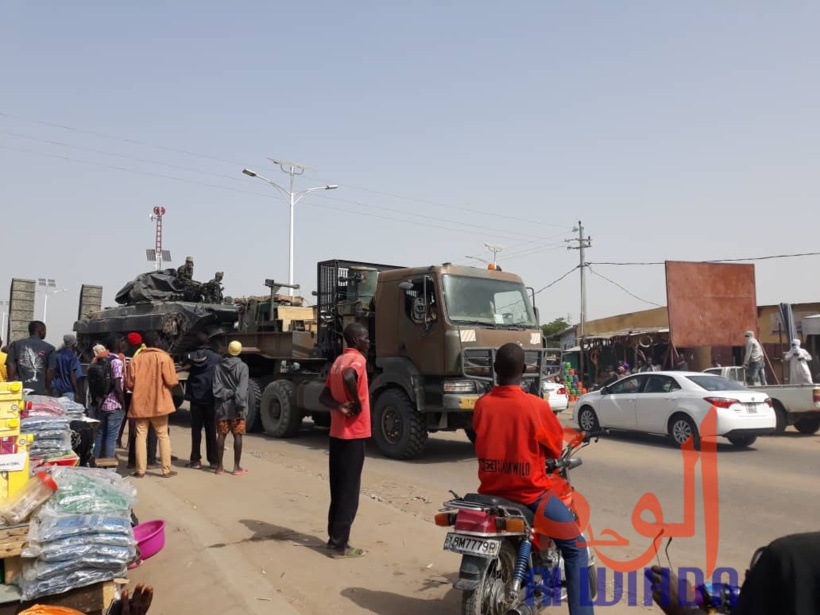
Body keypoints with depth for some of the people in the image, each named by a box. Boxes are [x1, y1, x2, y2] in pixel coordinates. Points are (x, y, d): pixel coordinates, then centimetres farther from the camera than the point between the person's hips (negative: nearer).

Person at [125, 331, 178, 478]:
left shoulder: (135, 359, 2)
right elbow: (171, 381, -11)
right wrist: (175, 382, 12)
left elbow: (129, 383, 2)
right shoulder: (164, 357, -6)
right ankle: (167, 469, 5)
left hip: (140, 404, 2)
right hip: (159, 403, -2)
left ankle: (140, 470, 6)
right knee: (163, 435, 6)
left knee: (141, 435, 7)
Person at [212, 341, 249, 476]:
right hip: (235, 406, -4)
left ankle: (219, 466, 12)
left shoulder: (219, 366, 6)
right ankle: (237, 467, 3)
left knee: (221, 435, 8)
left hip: (222, 405, 4)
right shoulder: (242, 366, -7)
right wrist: (240, 405, -17)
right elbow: (242, 389, -15)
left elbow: (216, 387, -2)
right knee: (237, 436, 1)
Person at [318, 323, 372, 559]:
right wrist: (357, 403, -21)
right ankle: (339, 545, 3)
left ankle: (334, 537, 23)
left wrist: (340, 406, -6)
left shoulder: (338, 361, 15)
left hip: (337, 432, 9)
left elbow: (324, 396, 11)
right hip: (353, 433, -9)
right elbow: (348, 378, -35)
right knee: (349, 490, -2)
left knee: (338, 488, 15)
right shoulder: (357, 359, -12)